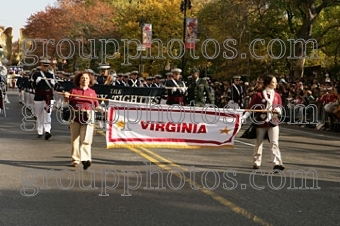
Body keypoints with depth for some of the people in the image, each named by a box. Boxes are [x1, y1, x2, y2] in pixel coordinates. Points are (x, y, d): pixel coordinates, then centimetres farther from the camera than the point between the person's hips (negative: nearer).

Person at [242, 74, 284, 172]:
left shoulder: (277, 96, 7)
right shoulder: (258, 95, -3)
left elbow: (280, 108, 11)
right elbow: (251, 107, -4)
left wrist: (277, 110, -11)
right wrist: (244, 117, -12)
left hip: (273, 122, 2)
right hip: (261, 122, -2)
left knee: (274, 143, -9)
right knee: (259, 143, 10)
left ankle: (277, 164, -15)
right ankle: (256, 163, 24)